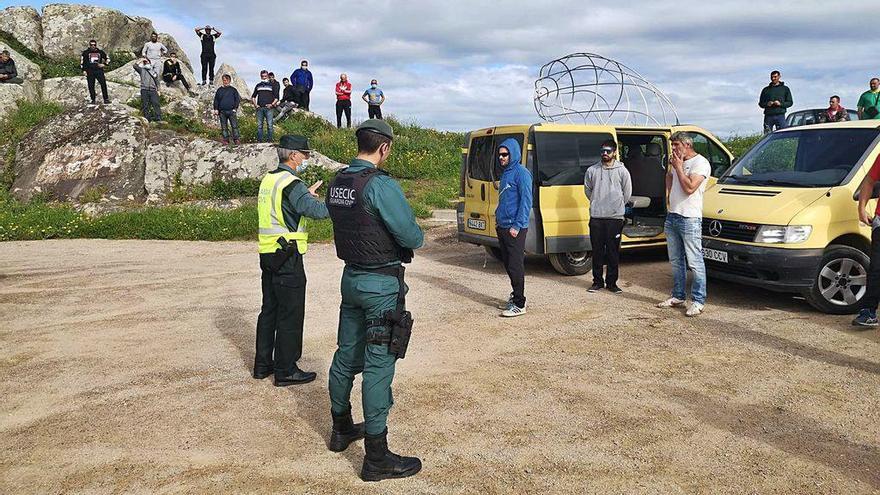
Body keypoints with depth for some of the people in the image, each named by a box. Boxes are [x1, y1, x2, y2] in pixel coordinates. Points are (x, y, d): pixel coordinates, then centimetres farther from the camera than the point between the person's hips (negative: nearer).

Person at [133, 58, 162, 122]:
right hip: (144, 90, -1)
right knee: (145, 105, -2)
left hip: (153, 90, 1)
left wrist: (158, 90, 10)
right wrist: (141, 61, 5)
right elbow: (135, 66, -3)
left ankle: (158, 119, -16)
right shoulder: (142, 70, 14)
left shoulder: (154, 71, 20)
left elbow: (157, 81, 19)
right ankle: (147, 119, 0)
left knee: (156, 104, -12)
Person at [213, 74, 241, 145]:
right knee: (224, 127, 3)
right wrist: (216, 109, 4)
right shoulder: (219, 90, 12)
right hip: (222, 111, 2)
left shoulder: (233, 89, 9)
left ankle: (236, 139, -3)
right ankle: (225, 140, 8)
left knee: (234, 126, -7)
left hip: (231, 111, -2)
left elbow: (237, 99, 8)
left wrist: (235, 108, -3)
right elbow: (216, 100, 13)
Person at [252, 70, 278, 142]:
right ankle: (259, 140, 6)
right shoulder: (258, 86, 17)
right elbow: (253, 96, 23)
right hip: (259, 108, 3)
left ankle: (270, 140, -3)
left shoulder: (271, 85, 10)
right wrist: (255, 105, 7)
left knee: (269, 125, -6)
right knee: (259, 125, 2)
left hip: (268, 108, -2)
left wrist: (272, 104, -7)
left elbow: (276, 98, 8)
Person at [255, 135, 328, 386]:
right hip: (287, 256, -9)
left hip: (268, 254, 9)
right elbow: (317, 211, -28)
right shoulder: (291, 183, -16)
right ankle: (285, 371, 7)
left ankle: (262, 364, 26)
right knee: (290, 315, -1)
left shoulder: (268, 179, 13)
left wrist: (307, 194, 13)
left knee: (269, 310, 17)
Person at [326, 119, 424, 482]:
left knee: (346, 356, 19)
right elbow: (412, 237, -19)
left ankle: (342, 429, 37)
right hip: (381, 284, -8)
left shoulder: (338, 182, 7)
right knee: (378, 366, -3)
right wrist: (417, 236, 3)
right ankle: (377, 458, 6)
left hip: (351, 277, 8)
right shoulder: (380, 184, -19)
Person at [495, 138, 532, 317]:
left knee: (516, 266, -6)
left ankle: (519, 304, 0)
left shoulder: (521, 173, -12)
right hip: (502, 227, 9)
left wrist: (517, 226, -20)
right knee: (508, 264, 15)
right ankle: (515, 295, 27)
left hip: (514, 229, -9)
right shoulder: (505, 173, 16)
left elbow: (526, 201, -17)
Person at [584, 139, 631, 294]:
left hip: (615, 217, -1)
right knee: (597, 251, 6)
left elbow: (627, 193, 9)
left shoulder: (622, 171, 1)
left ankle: (611, 283, 12)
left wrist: (617, 206, 14)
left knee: (613, 252, 3)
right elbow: (588, 190, 16)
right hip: (596, 217, 1)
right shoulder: (592, 170, 5)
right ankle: (597, 281, 16)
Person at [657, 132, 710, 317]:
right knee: (676, 261, 15)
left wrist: (678, 167, -12)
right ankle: (678, 296, 24)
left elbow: (689, 188, -20)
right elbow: (669, 177, 34)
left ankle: (698, 301, -1)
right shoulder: (677, 163, 17)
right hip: (672, 217, 9)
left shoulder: (700, 163, -9)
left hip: (690, 219, -9)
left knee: (695, 262, -5)